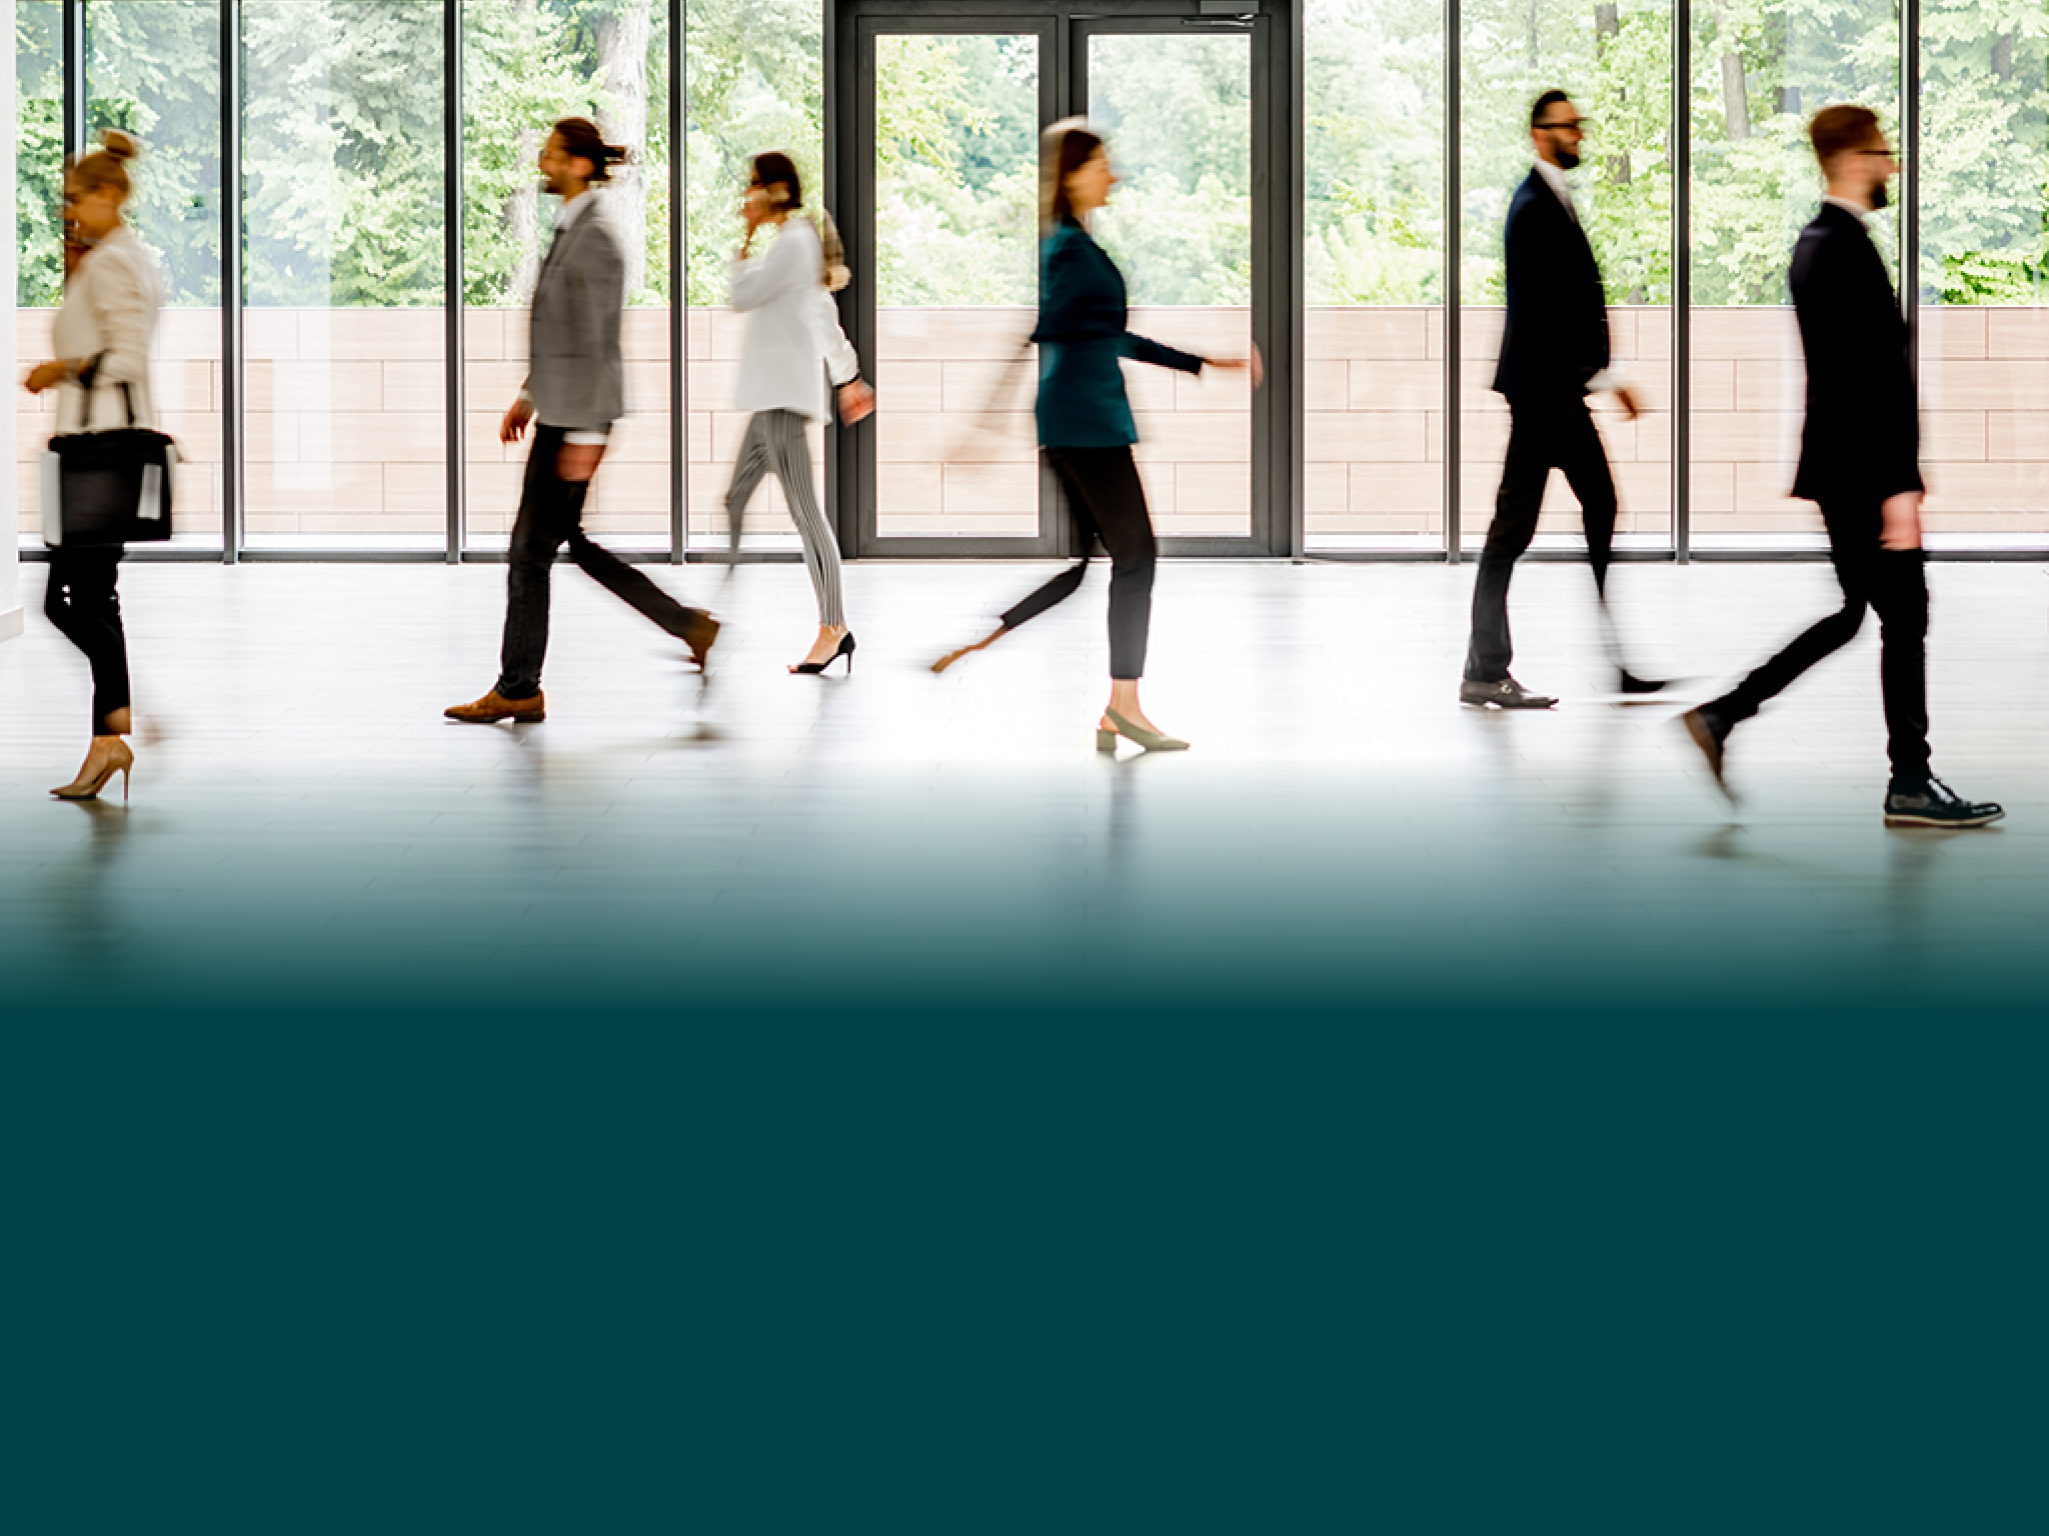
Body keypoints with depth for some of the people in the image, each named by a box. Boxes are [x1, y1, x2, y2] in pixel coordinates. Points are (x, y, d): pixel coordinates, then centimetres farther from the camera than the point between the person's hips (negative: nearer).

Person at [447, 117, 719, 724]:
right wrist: (528, 396, 22)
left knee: (531, 548, -2)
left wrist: (585, 434, -21)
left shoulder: (593, 240, -17)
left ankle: (519, 689, 7)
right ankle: (691, 625, 20)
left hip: (578, 415, -10)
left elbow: (598, 343, -20)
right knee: (577, 542, 14)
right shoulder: (569, 231, 13)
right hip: (559, 408, 10)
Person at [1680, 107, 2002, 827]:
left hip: (1837, 467, 10)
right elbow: (1872, 377, -22)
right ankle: (1911, 784, 7)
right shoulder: (1849, 249, -18)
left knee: (1851, 613, 14)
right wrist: (1898, 486, -22)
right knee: (1905, 616, -1)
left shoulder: (1815, 243, 14)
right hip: (1866, 468, -10)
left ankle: (1722, 714, 9)